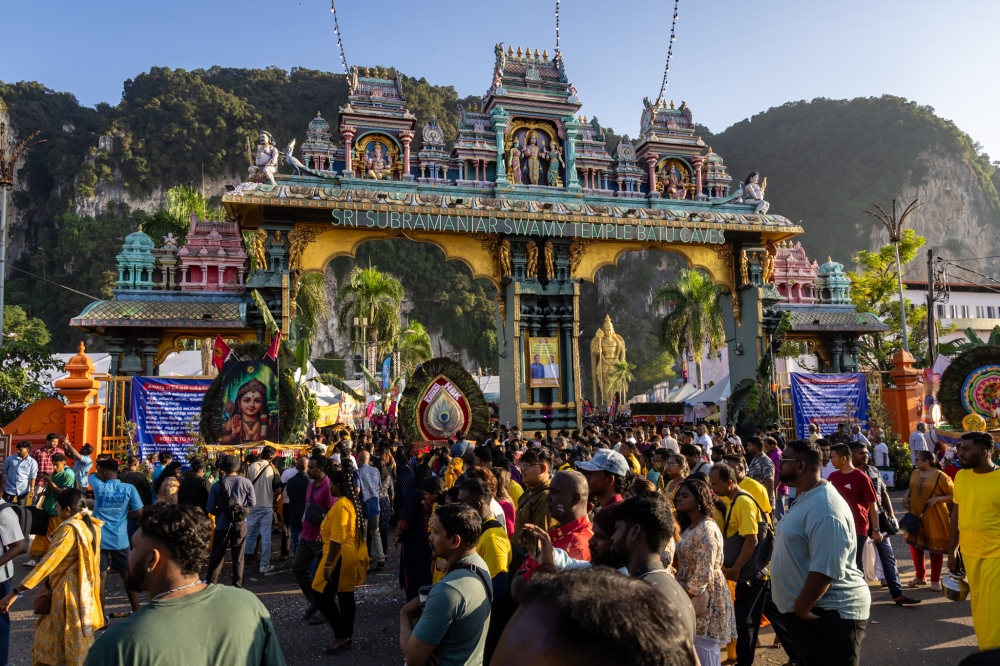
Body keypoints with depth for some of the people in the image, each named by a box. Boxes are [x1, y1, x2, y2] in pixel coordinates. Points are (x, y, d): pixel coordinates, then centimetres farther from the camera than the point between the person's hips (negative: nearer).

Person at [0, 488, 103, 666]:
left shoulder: (70, 529, -21)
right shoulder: (91, 525, 2)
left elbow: (48, 563, -26)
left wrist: (16, 591, -25)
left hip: (68, 592, -8)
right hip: (84, 589, 8)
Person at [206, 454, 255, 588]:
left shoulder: (217, 485, -8)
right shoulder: (246, 482, -8)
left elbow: (211, 508, -6)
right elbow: (252, 503, -1)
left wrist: (220, 513, 13)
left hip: (223, 524, 0)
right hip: (240, 523, 0)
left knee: (217, 555, 13)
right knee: (238, 556, 10)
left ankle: (211, 583, 19)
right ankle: (237, 585, 14)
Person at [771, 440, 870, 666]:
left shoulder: (824, 508, -26)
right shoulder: (805, 498, 9)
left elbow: (826, 571, -30)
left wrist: (800, 610, -21)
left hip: (831, 613, -10)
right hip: (808, 611, 10)